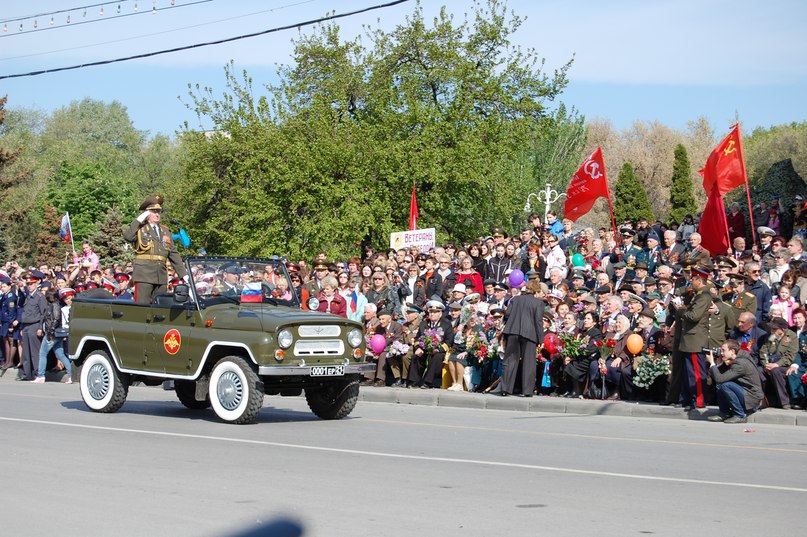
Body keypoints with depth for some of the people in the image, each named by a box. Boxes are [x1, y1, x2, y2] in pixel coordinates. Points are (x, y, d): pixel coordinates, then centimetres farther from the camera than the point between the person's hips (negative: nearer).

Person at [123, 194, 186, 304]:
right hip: (144, 276, -5)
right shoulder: (140, 228, 6)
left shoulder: (165, 231, 21)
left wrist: (183, 274, 14)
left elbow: (174, 255, 20)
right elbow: (127, 237, -16)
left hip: (161, 277, 5)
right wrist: (139, 220, -10)